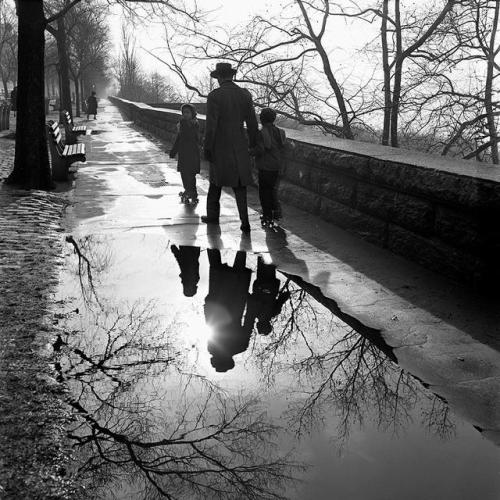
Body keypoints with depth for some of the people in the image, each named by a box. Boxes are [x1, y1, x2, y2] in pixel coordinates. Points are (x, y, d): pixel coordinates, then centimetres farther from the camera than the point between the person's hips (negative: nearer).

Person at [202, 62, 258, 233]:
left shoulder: (214, 96, -13)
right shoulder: (245, 94, 0)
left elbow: (210, 125, -16)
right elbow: (252, 123, 4)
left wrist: (207, 148, -8)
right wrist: (252, 144, 15)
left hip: (220, 147, -3)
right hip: (240, 147, 3)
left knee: (216, 181, 17)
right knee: (239, 184, 10)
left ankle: (213, 215, 28)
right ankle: (244, 221, 3)